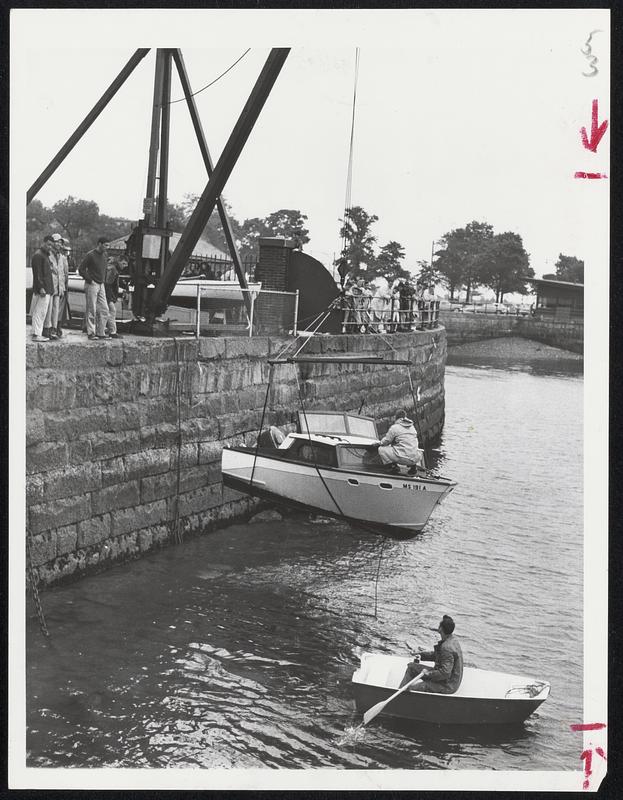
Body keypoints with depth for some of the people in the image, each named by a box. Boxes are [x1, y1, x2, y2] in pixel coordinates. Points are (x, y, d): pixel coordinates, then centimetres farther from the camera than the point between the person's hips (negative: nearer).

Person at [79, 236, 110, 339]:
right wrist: (90, 280, -12)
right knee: (91, 310, -3)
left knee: (104, 310, 4)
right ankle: (91, 333, 2)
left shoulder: (104, 255, 12)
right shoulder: (90, 255, -9)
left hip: (101, 285, 7)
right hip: (92, 285, -7)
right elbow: (81, 269, -10)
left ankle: (101, 333, 10)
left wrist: (103, 281, 14)